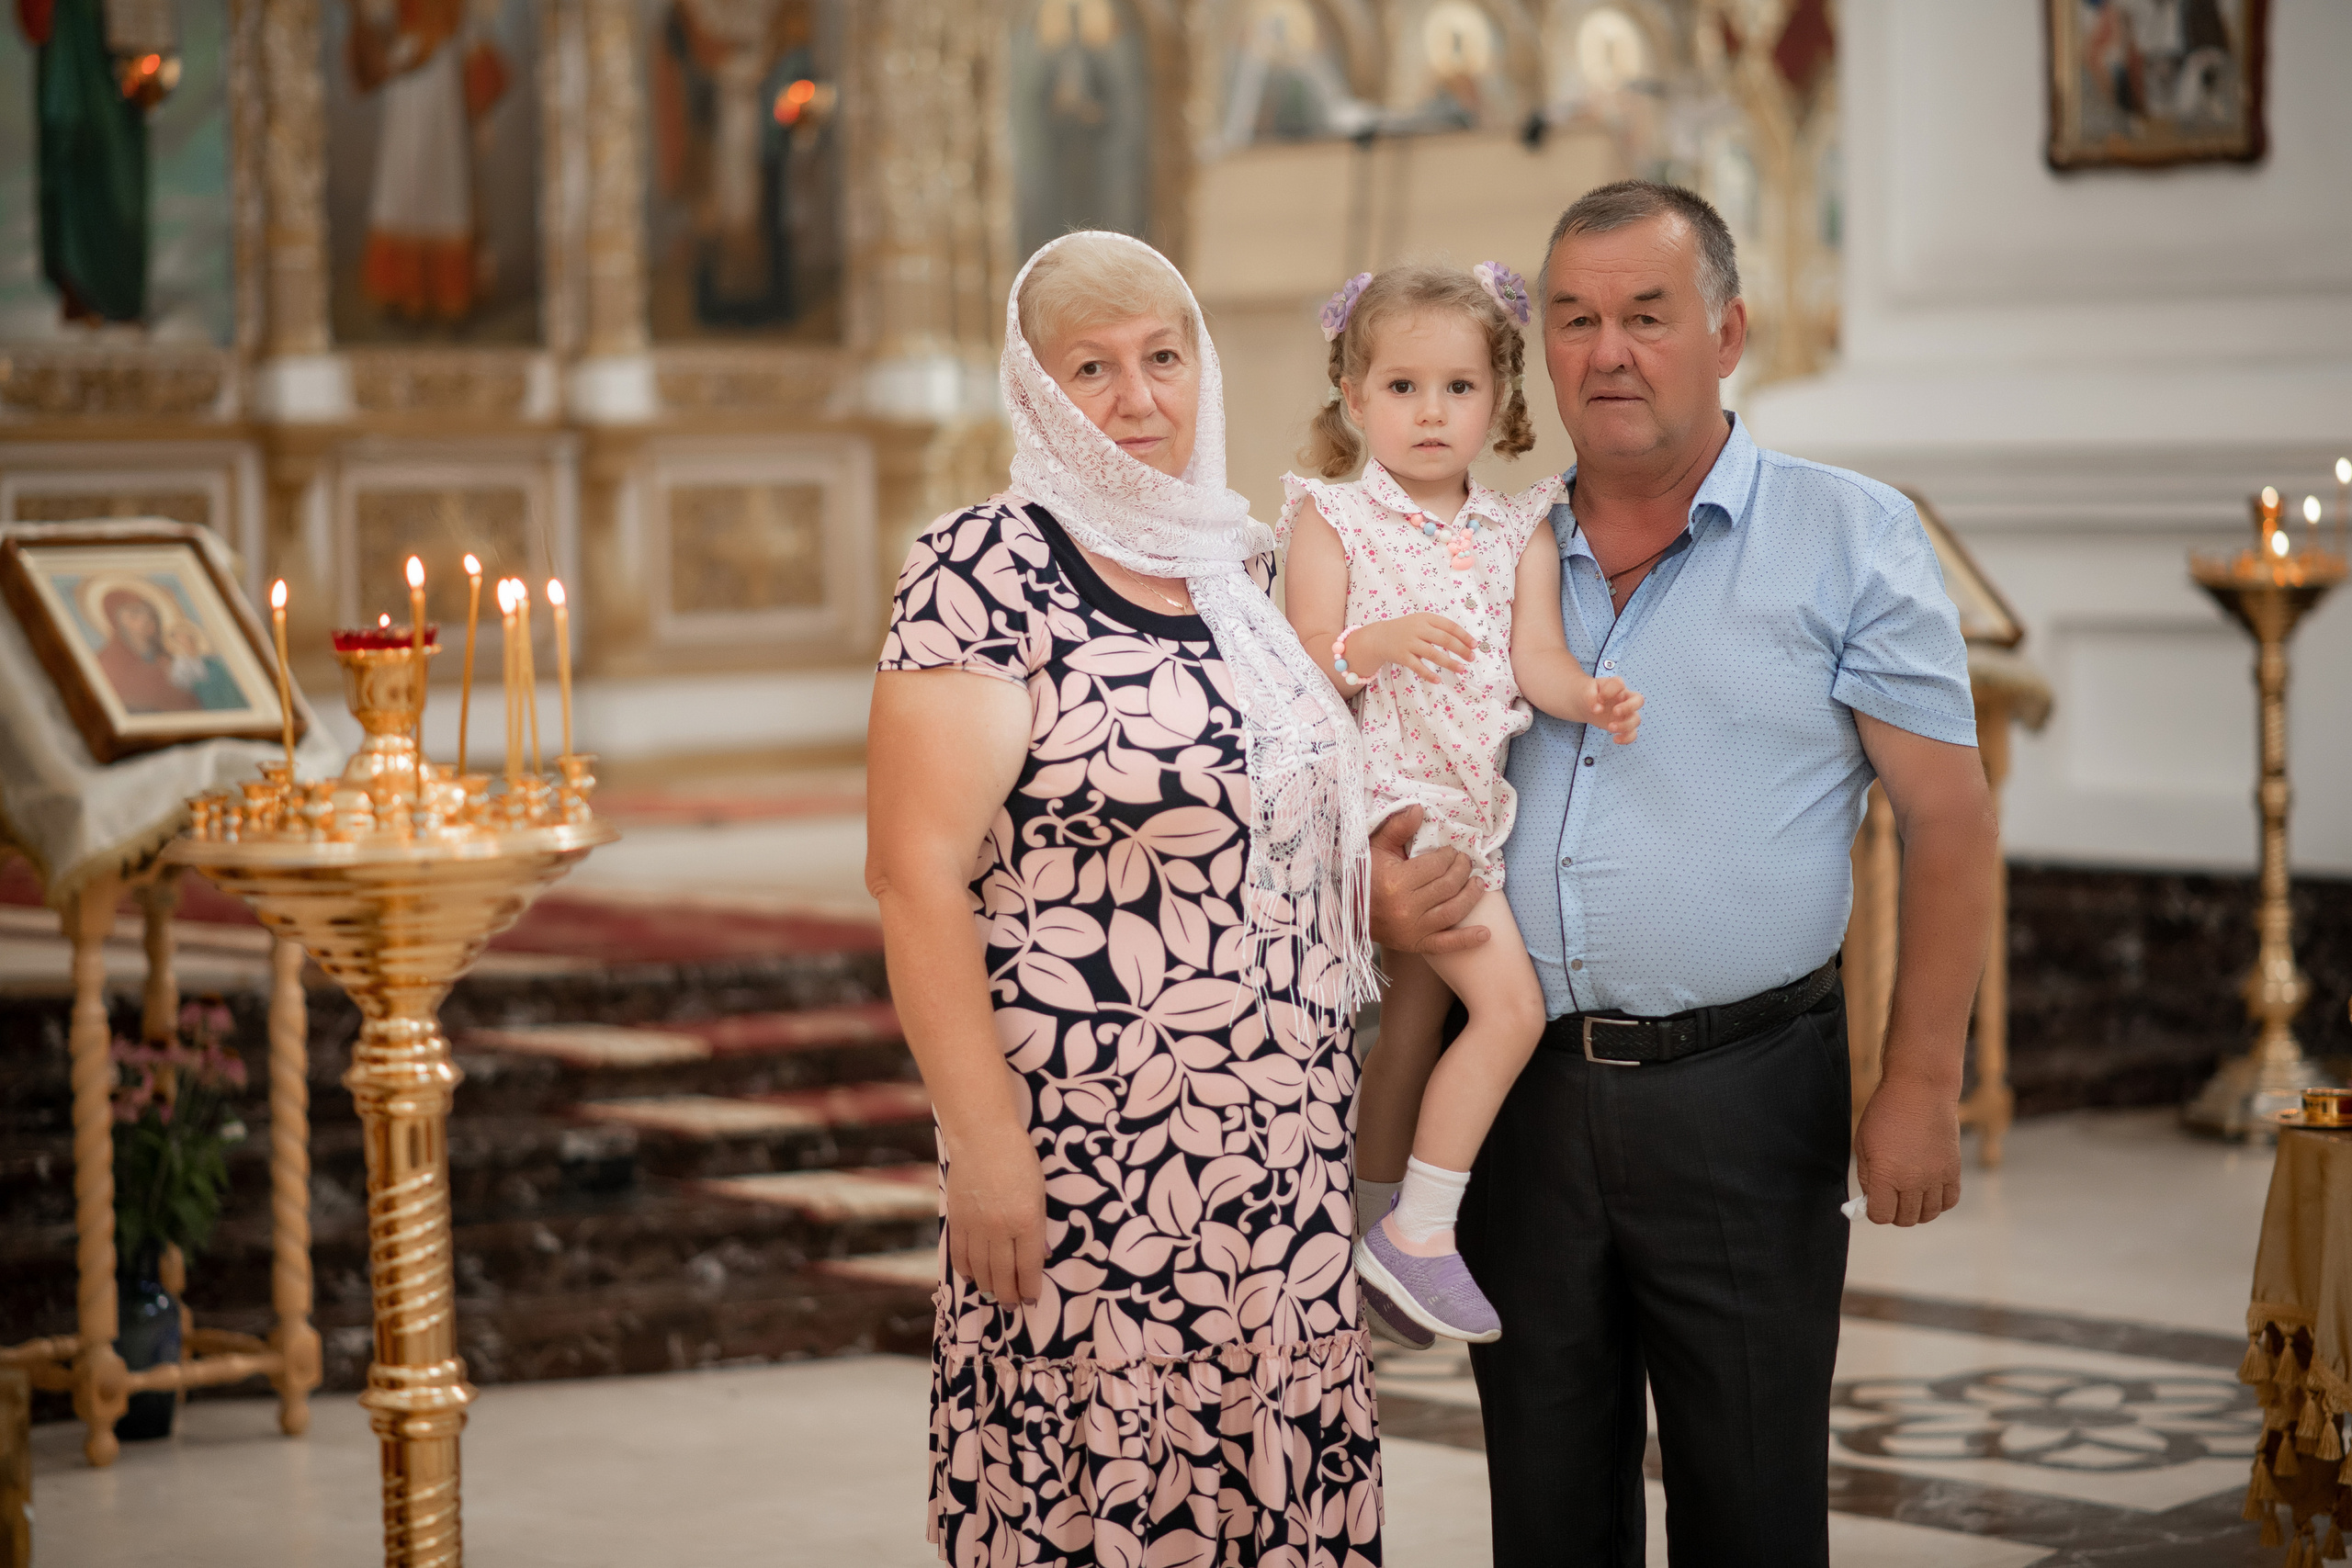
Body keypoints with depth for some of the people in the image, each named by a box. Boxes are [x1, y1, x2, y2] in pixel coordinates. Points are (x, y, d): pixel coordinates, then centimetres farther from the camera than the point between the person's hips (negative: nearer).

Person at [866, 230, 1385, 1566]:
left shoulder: (1237, 564, 12)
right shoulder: (988, 571, -9)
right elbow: (917, 869, -15)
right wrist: (985, 1141, -19)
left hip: (1287, 1145, 6)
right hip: (1093, 1152, -6)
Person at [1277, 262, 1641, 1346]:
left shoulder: (1520, 534, 9)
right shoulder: (1334, 519, -4)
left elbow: (1535, 659, 1)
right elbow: (1304, 662, -10)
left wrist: (1588, 697, -20)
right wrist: (1375, 646, -29)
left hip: (1468, 804, 6)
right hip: (1386, 793, -6)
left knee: (1415, 1024, 15)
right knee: (1510, 1003, -16)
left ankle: (1379, 1227, 27)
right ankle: (1420, 1231, -9)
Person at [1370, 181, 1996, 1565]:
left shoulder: (1852, 540, -1)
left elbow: (1949, 823, -3)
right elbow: (1401, 781, 19)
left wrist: (1922, 1088, -10)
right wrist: (1383, 889, -5)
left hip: (1742, 1090, -3)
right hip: (1519, 1081, 4)